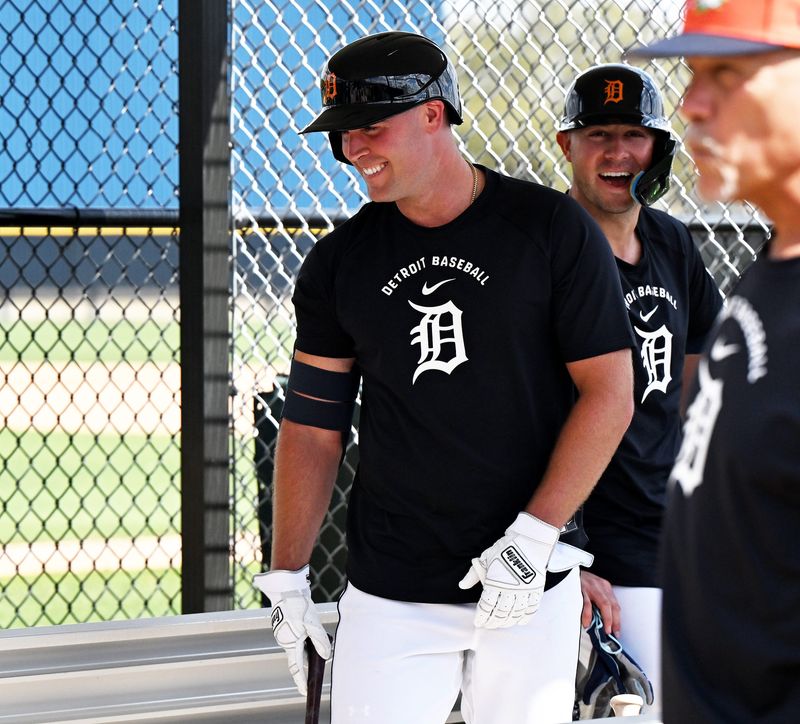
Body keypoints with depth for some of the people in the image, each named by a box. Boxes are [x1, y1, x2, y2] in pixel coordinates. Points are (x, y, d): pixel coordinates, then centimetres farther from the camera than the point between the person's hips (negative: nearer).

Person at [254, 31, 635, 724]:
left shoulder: (552, 229, -4)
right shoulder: (339, 262, 6)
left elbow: (609, 394, -6)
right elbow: (312, 424, 12)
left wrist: (533, 537, -13)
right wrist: (286, 576, 7)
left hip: (532, 588, -2)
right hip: (389, 598, 2)